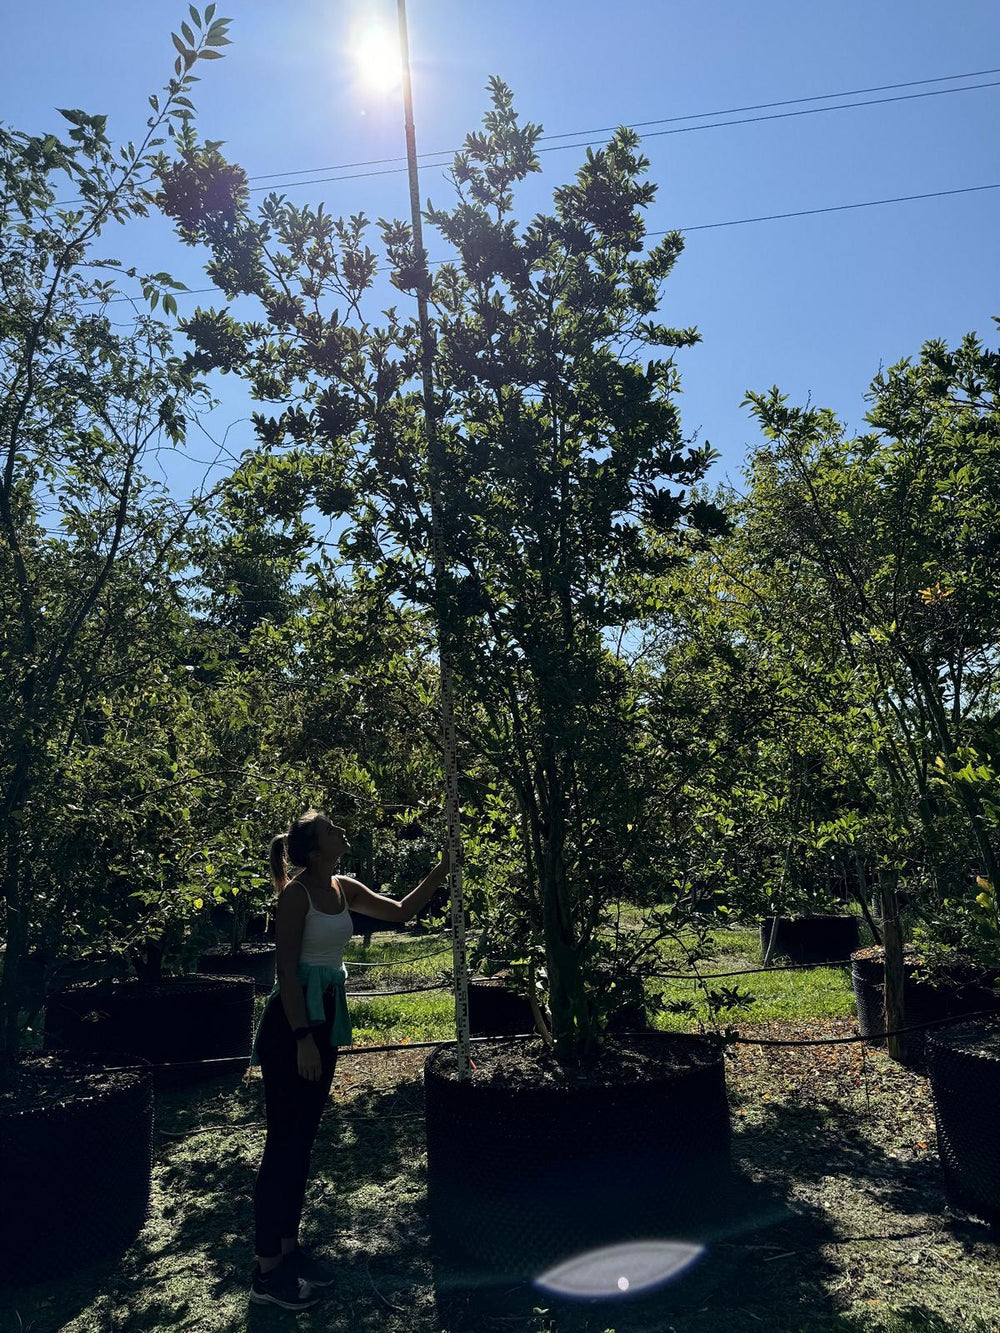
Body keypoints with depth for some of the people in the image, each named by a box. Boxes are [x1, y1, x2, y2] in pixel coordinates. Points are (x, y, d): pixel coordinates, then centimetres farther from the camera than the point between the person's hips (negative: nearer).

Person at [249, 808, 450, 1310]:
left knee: (302, 1141, 16)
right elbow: (287, 970, -17)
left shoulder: (344, 889, 7)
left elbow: (402, 911, 12)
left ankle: (288, 1248, 30)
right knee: (284, 1143, 0)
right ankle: (266, 1272, 13)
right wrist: (302, 1039, -19)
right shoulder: (296, 893, -15)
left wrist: (442, 869, 3)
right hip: (292, 1022, -8)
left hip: (325, 1018, 8)